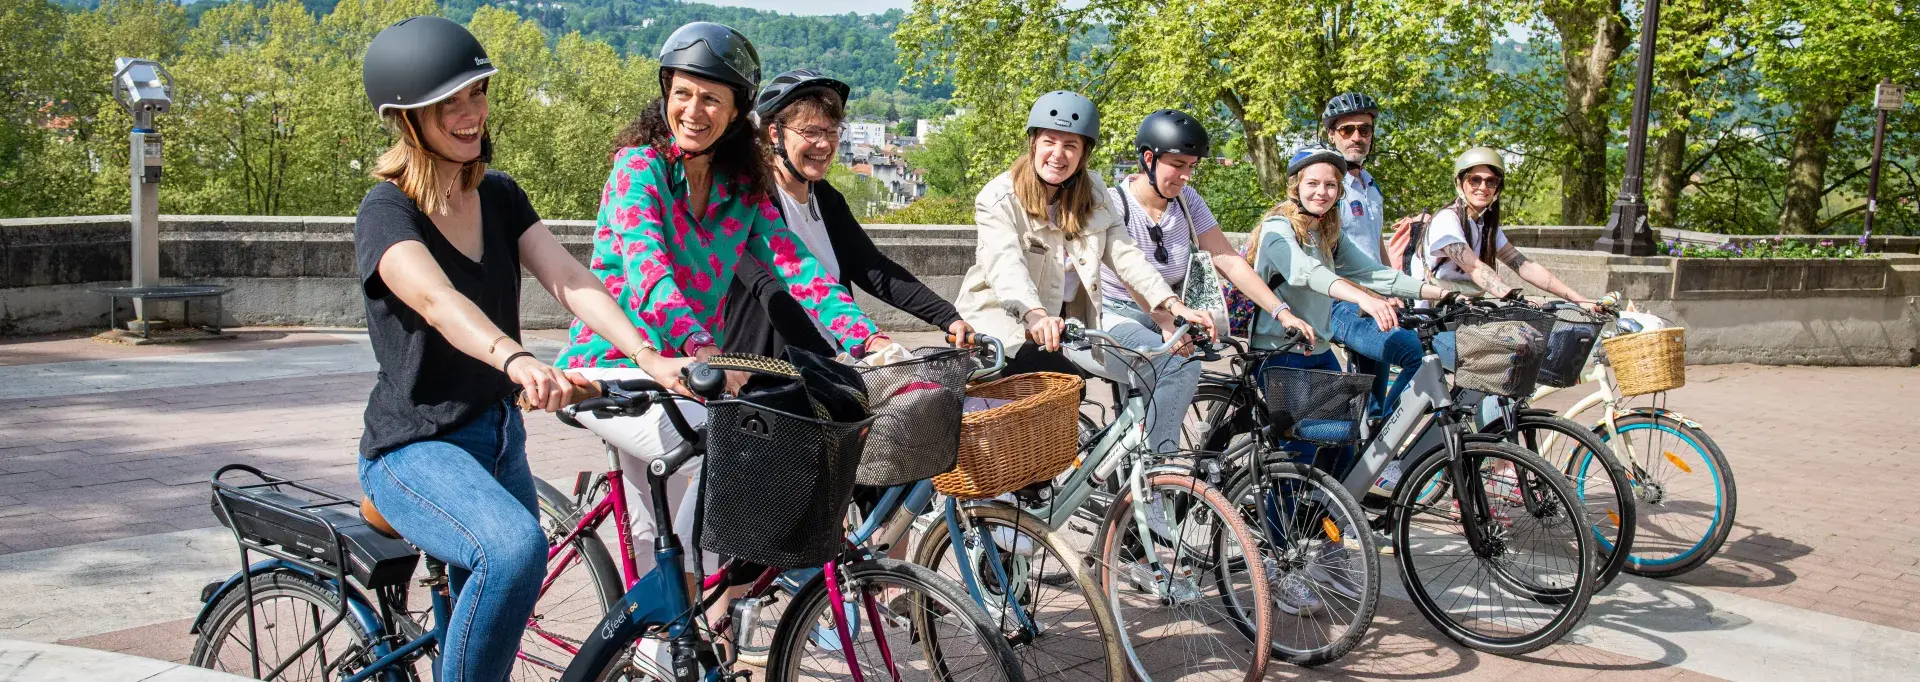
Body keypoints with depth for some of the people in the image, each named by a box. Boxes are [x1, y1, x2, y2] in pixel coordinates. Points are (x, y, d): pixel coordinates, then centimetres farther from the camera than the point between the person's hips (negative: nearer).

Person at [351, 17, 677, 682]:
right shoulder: (387, 213, -14)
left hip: (497, 439, 7)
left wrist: (648, 356, -27)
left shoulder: (499, 196, 6)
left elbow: (568, 279, -9)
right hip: (415, 449, -7)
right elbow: (437, 300, -35)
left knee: (496, 627, 12)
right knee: (515, 548, -34)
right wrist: (518, 360, -55)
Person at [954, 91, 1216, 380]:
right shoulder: (999, 198, -14)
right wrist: (1036, 315, -50)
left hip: (1060, 324, 6)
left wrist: (1174, 306, -20)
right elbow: (1005, 265, -31)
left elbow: (1125, 255, -5)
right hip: (1004, 323, -5)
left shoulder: (1094, 195, 4)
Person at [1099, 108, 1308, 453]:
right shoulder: (1114, 204, -14)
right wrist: (1171, 324, -43)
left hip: (1165, 316, 8)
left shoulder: (1187, 201, 2)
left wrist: (1282, 313, -17)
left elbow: (1230, 260, -6)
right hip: (1117, 316, -8)